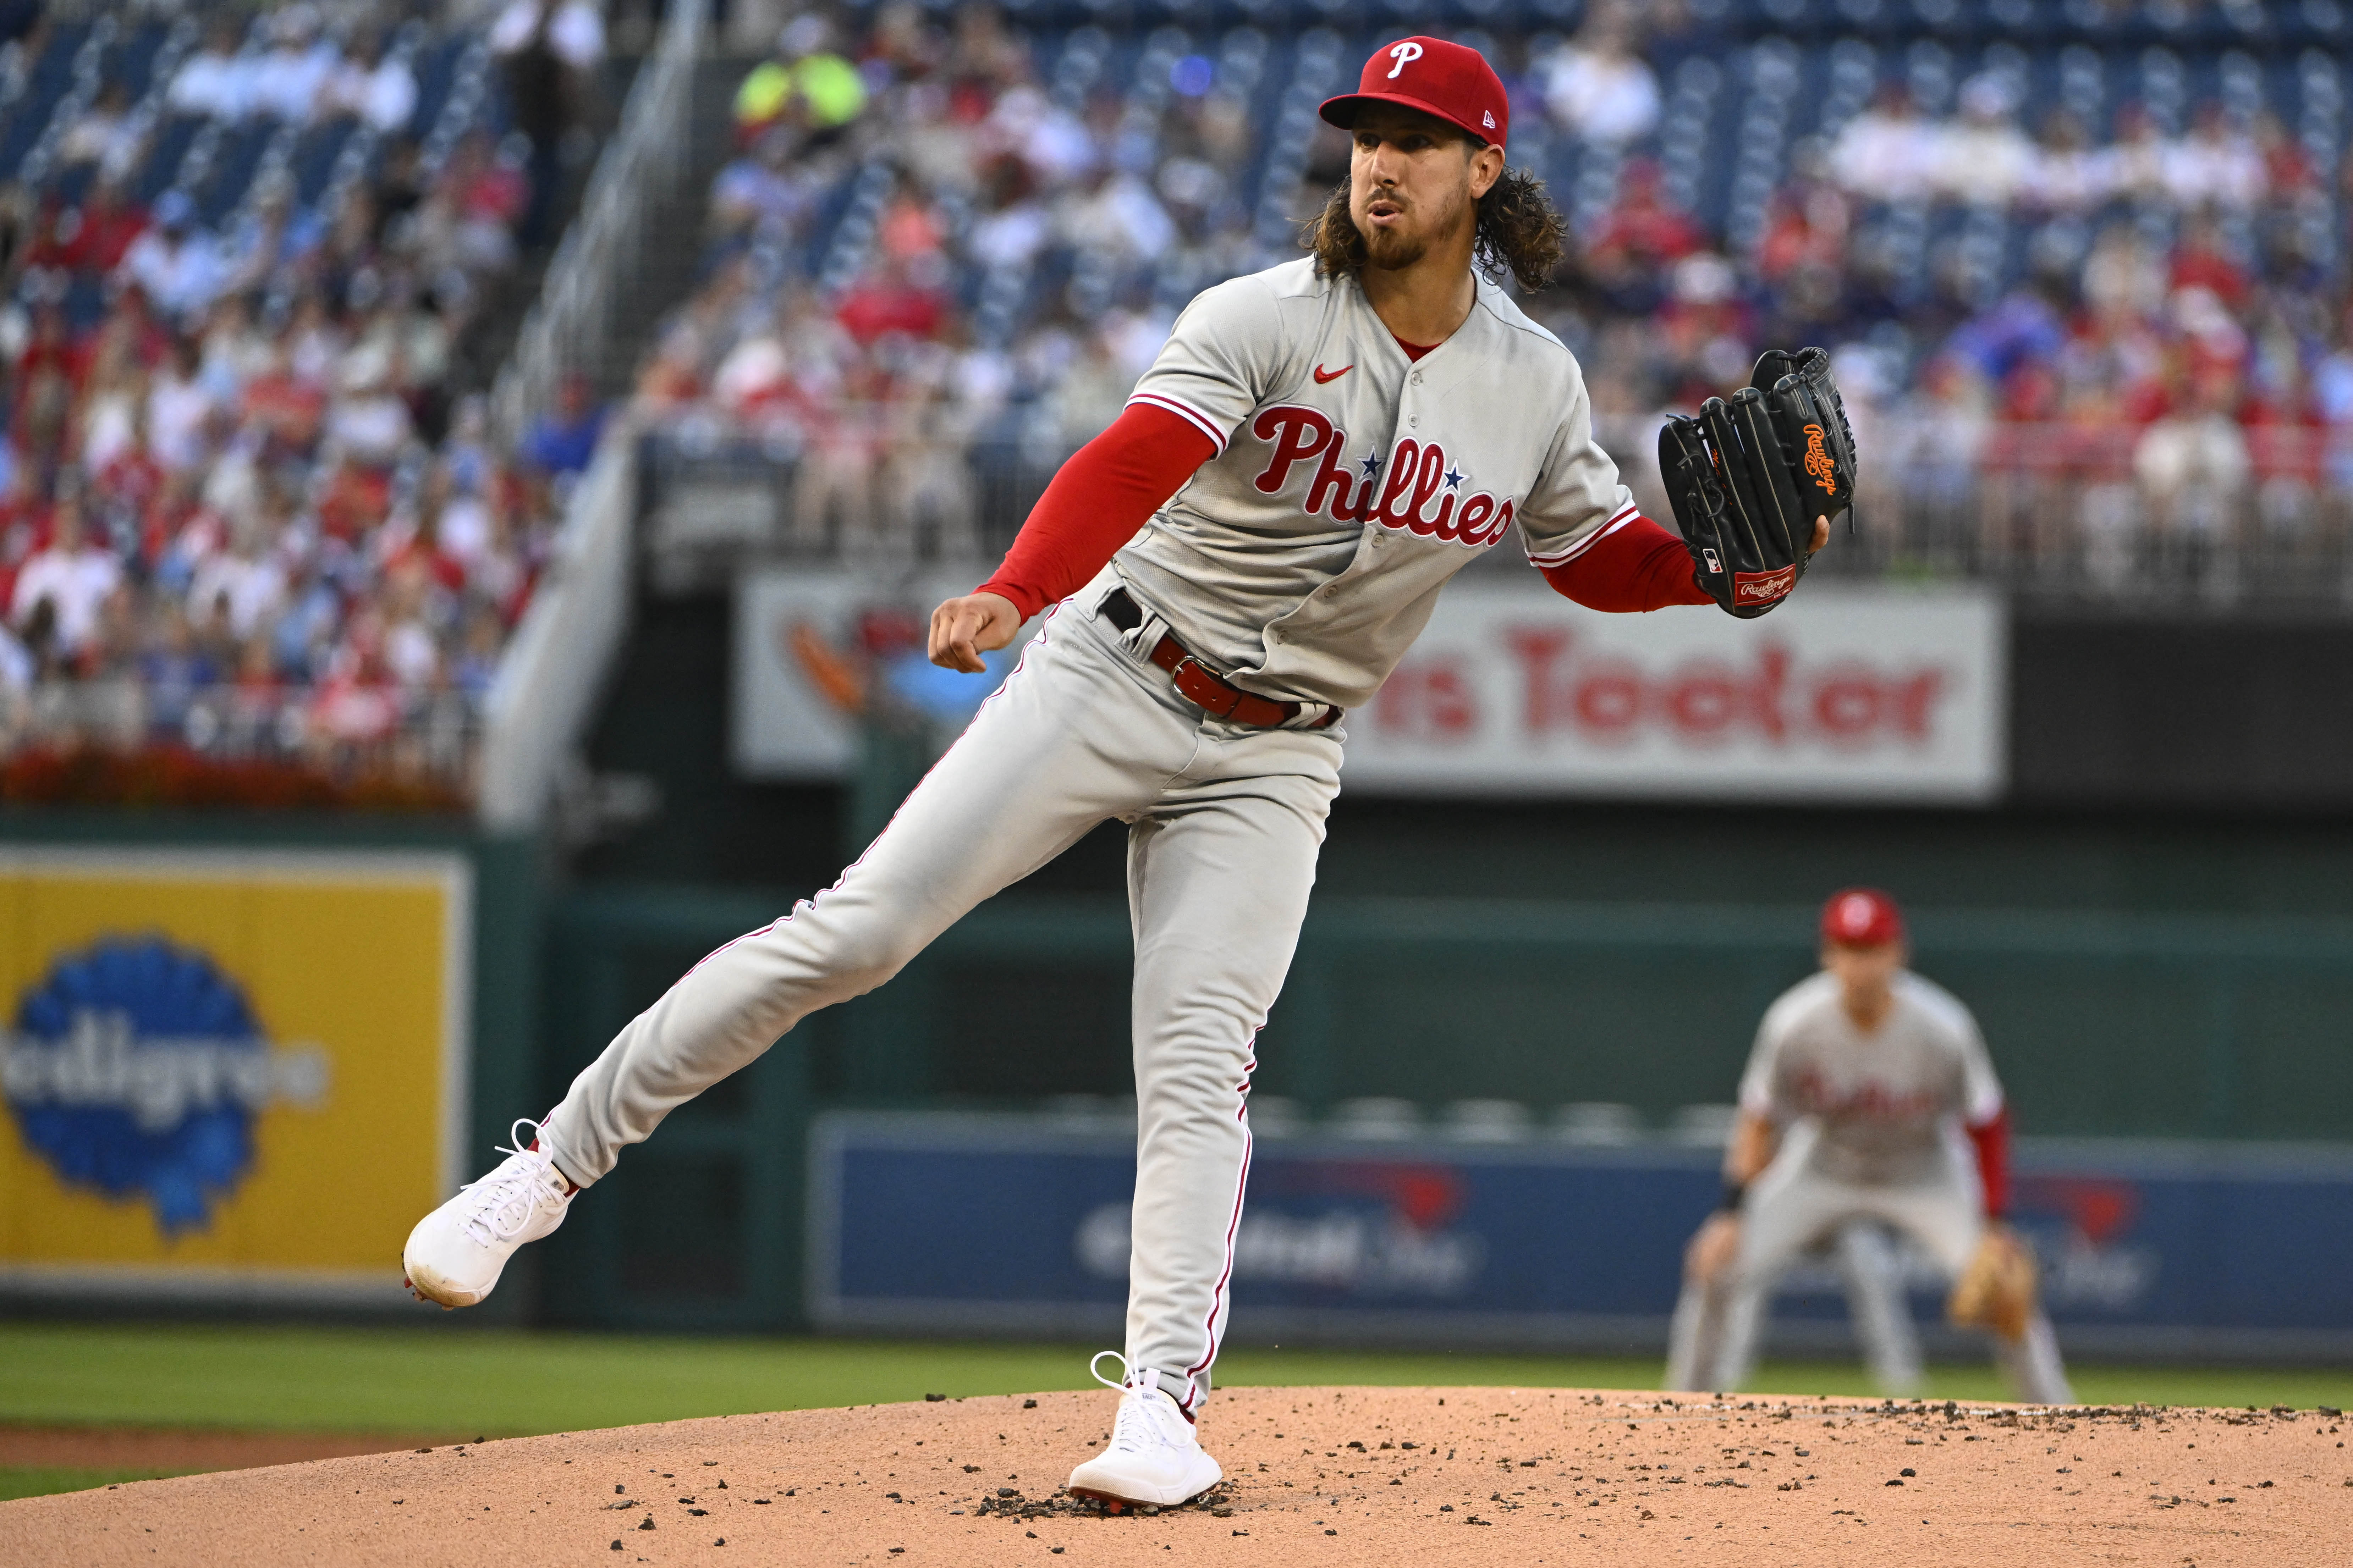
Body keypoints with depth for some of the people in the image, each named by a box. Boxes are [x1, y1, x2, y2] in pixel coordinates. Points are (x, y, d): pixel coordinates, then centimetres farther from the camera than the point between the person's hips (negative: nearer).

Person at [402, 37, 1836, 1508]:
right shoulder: (1264, 320, -13)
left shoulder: (1538, 385, 0)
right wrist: (1014, 591, -46)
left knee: (1199, 1067, -14)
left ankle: (1164, 1407, -17)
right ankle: (554, 1162, -2)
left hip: (1271, 760, 2)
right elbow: (1136, 460, -29)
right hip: (1110, 680, -2)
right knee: (853, 933, -10)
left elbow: (1601, 554, 15)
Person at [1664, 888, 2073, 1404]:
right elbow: (1759, 1124, -10)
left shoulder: (1944, 1029, -27)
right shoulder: (1793, 1025, -24)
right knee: (1717, 1265, -13)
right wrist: (1732, 1216, -17)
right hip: (1821, 1165, 1)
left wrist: (1992, 1228, -18)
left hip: (1925, 1173, -1)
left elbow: (1986, 1125, -14)